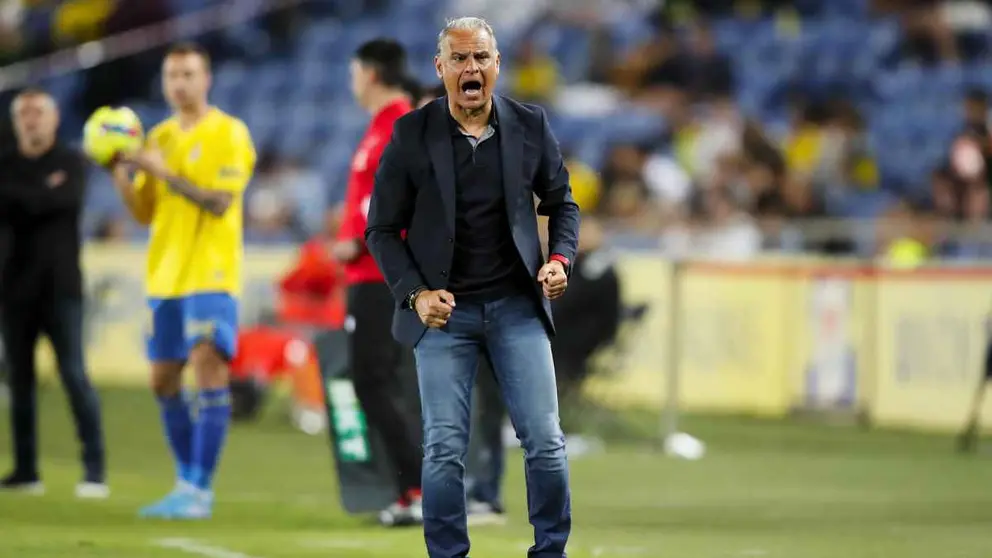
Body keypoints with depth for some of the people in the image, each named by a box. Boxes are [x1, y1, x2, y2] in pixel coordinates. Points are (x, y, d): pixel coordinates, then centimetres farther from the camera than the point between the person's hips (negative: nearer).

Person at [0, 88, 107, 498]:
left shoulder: (71, 162, 4)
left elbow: (65, 199, -14)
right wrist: (41, 195, -13)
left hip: (60, 284, -3)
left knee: (74, 374, -11)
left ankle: (95, 468, -11)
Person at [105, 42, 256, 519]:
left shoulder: (228, 134, -5)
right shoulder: (159, 137, 14)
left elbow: (219, 201, -16)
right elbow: (144, 213, 13)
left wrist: (163, 171, -19)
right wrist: (121, 175, -4)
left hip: (210, 273, -7)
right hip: (165, 274, 7)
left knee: (209, 368, -16)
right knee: (164, 381, 9)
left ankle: (199, 491, -16)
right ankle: (188, 483, 21)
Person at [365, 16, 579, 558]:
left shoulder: (530, 125, 1)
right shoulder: (412, 134, -4)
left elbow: (561, 203, 14)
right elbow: (382, 229, 1)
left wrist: (560, 258, -4)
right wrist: (415, 294, -11)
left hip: (517, 306, 1)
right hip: (444, 310, -1)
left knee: (545, 441, -3)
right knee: (444, 450, -5)